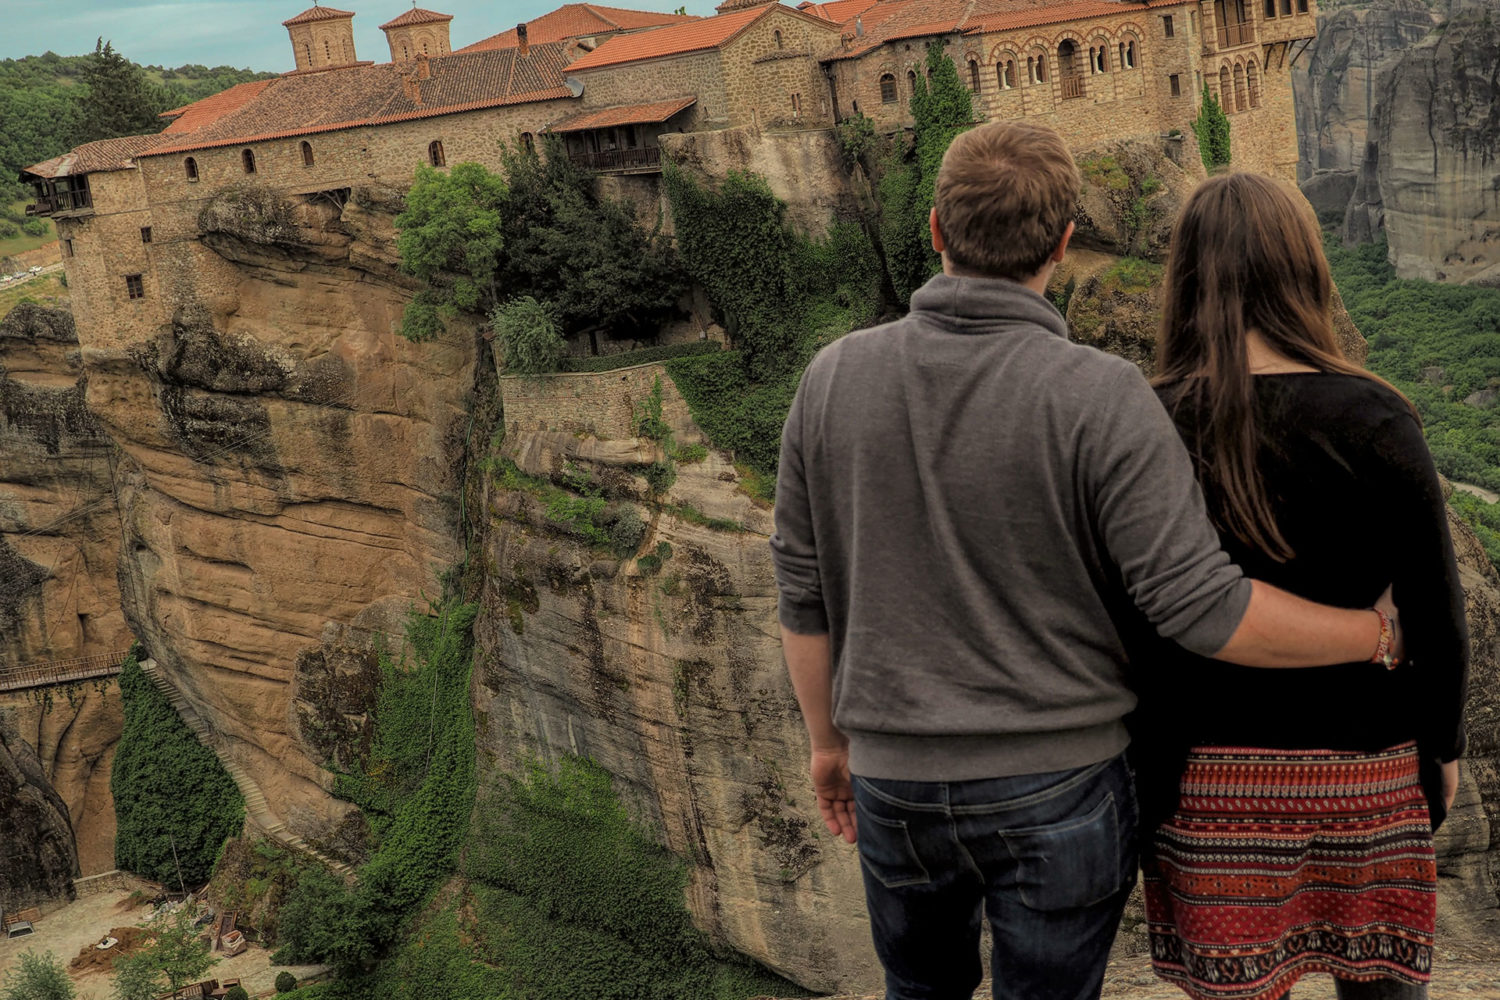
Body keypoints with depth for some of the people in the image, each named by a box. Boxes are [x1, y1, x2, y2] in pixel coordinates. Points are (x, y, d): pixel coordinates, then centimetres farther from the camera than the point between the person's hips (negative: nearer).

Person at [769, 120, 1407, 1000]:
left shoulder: (834, 378, -6)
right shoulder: (1101, 397, -18)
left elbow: (804, 591, 1)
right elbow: (1201, 608, -19)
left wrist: (829, 739, 15)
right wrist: (1376, 633, -3)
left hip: (896, 779, 3)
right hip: (1055, 791, -3)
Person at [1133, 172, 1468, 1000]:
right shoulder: (1373, 421, -11)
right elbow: (1437, 615, -5)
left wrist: (1139, 772, 5)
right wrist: (1444, 745, 11)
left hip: (1216, 775, 0)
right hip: (1365, 774, 1)